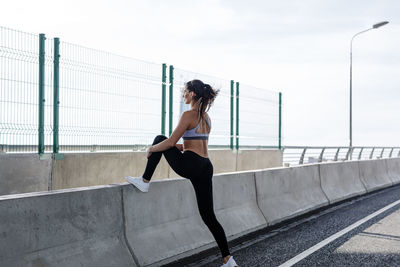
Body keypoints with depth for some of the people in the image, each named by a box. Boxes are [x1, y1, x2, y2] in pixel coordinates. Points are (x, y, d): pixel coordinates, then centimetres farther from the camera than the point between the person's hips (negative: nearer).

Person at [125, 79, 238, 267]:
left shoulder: (188, 115, -9)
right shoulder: (206, 117, 17)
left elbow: (171, 142, -10)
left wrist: (151, 149, 5)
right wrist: (181, 146, 31)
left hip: (189, 165, -8)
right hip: (206, 167, 8)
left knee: (159, 140, 16)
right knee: (209, 216, 11)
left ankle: (144, 182, 21)